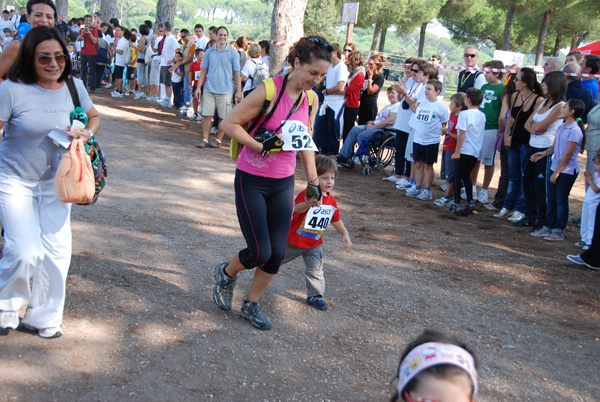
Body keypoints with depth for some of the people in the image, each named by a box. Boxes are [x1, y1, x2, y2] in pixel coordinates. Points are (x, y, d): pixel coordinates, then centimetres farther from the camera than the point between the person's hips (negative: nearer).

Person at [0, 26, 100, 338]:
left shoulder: (74, 87, -3)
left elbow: (94, 117, 14)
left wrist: (87, 133, -8)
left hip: (55, 182, 4)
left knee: (56, 250, 2)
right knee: (25, 251, -10)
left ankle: (43, 318, 23)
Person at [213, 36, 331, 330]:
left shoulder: (311, 99, 3)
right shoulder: (269, 91, -18)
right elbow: (229, 123, -13)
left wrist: (313, 179, 13)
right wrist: (261, 146, -22)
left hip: (284, 184, 6)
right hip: (252, 181, -6)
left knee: (276, 253, 3)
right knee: (260, 251, -9)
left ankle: (251, 304, 26)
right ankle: (226, 274, 25)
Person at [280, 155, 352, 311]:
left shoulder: (331, 201, 0)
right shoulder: (307, 194, -21)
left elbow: (336, 219, 14)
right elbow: (296, 209, -40)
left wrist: (345, 234, 7)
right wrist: (308, 204, -59)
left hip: (315, 244, 4)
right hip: (295, 239, -4)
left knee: (315, 271, 1)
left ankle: (315, 295, 15)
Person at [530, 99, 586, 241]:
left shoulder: (575, 130, -17)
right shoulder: (561, 127, 8)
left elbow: (568, 154, -17)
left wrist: (557, 172, -15)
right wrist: (544, 153, -9)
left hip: (567, 171, -8)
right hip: (555, 168, 8)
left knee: (561, 200, 0)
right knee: (551, 200, 12)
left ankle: (559, 231, 8)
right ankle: (548, 228, 21)